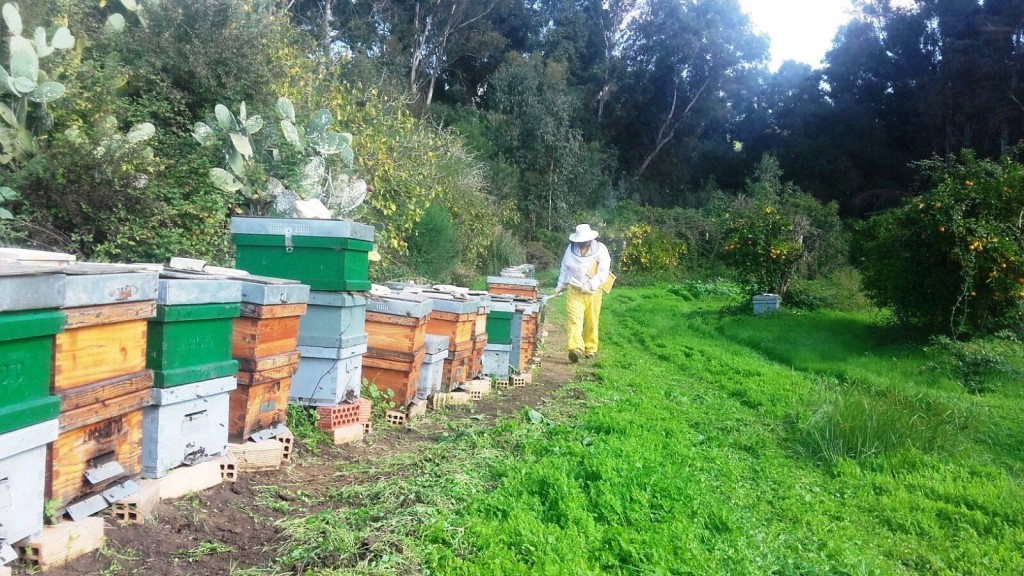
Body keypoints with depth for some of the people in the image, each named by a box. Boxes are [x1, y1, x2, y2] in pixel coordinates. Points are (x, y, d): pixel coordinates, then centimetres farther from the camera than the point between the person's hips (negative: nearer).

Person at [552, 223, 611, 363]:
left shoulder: (600, 249, -4)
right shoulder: (571, 248, 6)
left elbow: (603, 272, -10)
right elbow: (564, 268, 17)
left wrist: (591, 285, -19)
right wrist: (560, 286, 16)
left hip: (592, 293, -1)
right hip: (573, 290, 1)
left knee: (592, 322, 7)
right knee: (575, 319, -14)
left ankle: (590, 349, 21)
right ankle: (575, 349, -25)